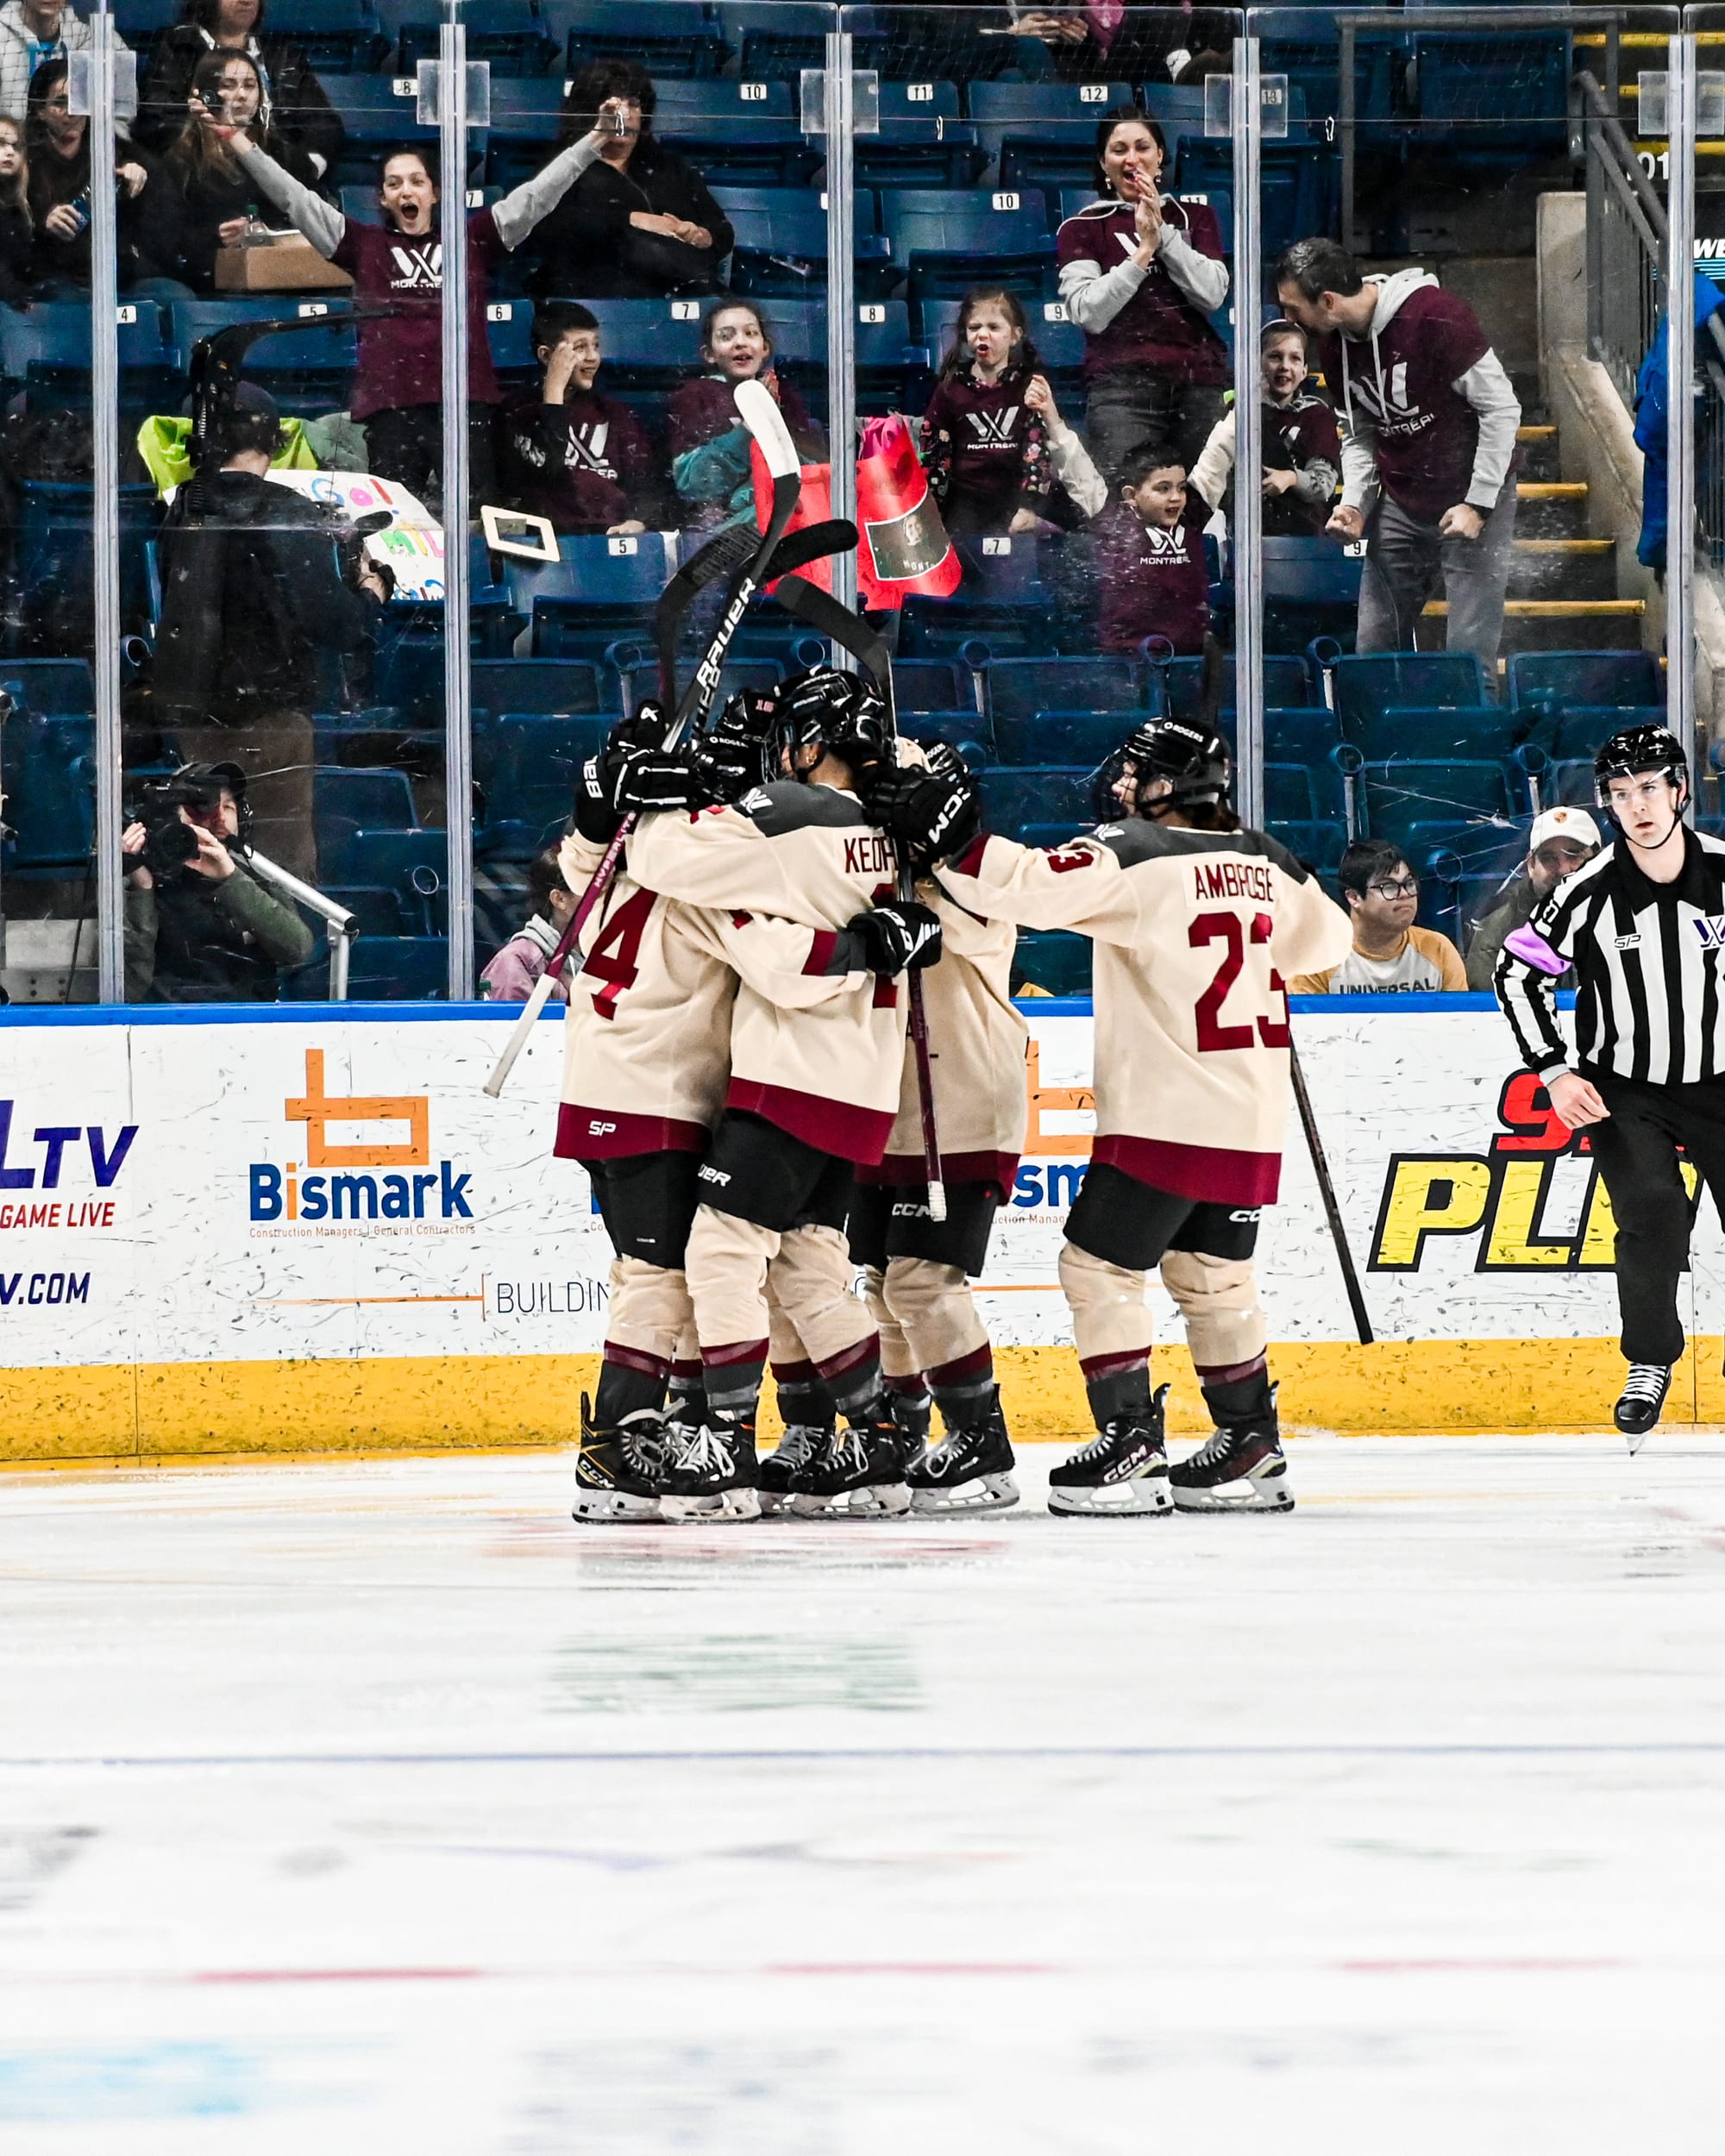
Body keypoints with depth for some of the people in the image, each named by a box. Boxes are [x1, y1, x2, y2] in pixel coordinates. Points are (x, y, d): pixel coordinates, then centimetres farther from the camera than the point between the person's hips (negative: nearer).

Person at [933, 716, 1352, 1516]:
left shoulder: (1133, 854, -12)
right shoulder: (1263, 861, 9)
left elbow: (1026, 884, -23)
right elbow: (1322, 940, 26)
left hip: (1166, 1113, -7)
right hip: (1250, 1119, 7)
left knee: (1099, 1267, 0)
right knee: (1212, 1273, 19)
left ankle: (1131, 1447, -6)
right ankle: (1251, 1449, 20)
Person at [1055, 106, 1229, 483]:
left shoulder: (1195, 216, 19)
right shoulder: (1083, 229, 12)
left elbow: (1213, 293, 3)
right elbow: (1089, 313, -3)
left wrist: (1162, 233, -3)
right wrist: (1143, 250, -7)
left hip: (1200, 383, 3)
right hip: (1124, 385, -3)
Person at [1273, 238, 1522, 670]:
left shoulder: (1433, 316, -20)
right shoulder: (1333, 342, 2)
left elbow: (1501, 408, -16)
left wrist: (1478, 504, -17)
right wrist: (1354, 504, -3)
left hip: (1473, 494, -7)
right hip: (1401, 502, 7)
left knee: (1471, 649, -8)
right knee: (1374, 646, 6)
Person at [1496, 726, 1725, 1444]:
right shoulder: (1588, 894, -16)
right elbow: (1517, 972, -5)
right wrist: (1555, 1074, -9)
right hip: (1623, 1089, -1)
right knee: (1652, 1217, -16)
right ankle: (1650, 1364, 4)